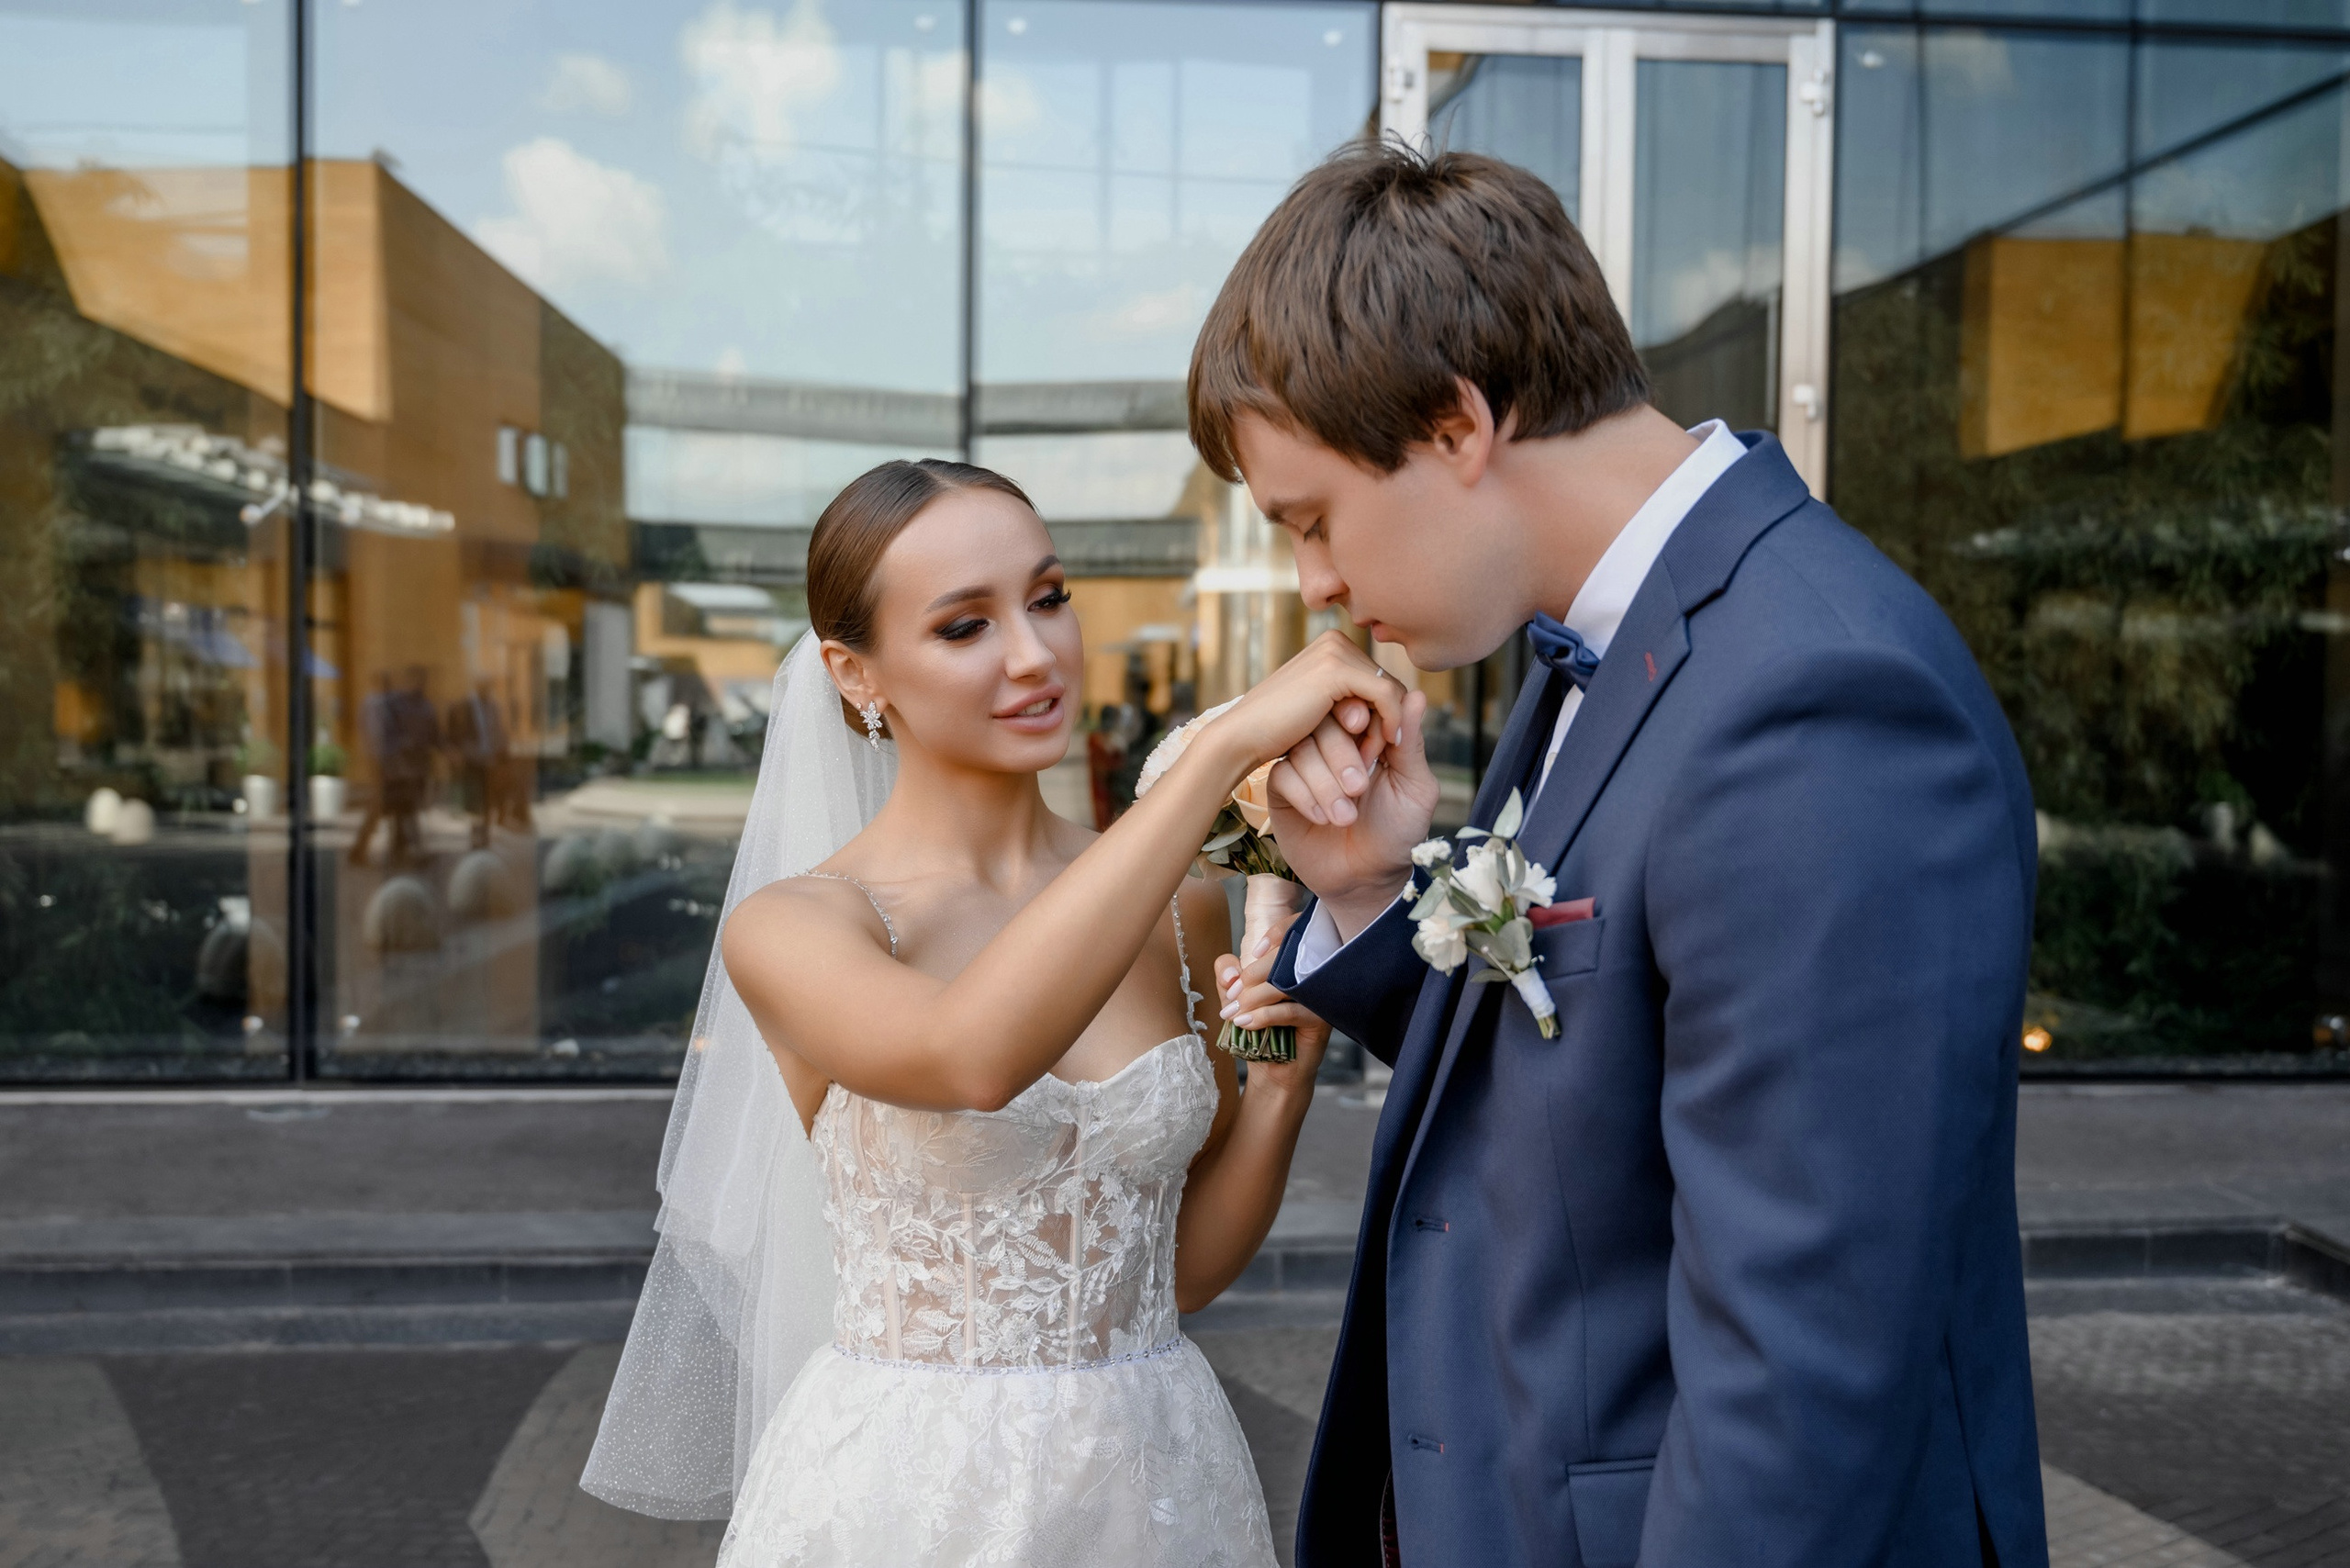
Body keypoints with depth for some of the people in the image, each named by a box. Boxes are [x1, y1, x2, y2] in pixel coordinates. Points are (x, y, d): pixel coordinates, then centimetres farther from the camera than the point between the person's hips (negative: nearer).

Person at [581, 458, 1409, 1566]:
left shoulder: (1178, 910, -1)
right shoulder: (788, 925, -12)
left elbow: (1184, 1266, 5)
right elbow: (974, 1056, -34)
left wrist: (1284, 1074, -12)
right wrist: (1224, 746, -33)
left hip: (1159, 1478, 4)